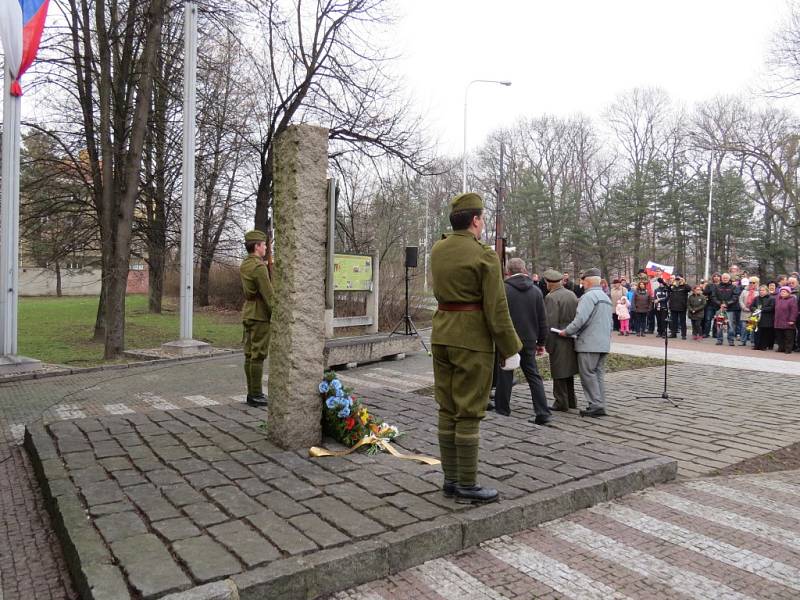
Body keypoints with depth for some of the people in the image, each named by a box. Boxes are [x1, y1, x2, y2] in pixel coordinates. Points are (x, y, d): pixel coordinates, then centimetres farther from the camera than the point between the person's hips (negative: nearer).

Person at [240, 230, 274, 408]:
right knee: (258, 355, -5)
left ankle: (252, 393, 17)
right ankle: (256, 395, 0)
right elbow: (268, 295, -19)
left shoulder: (244, 265, 13)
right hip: (260, 315, -10)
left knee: (250, 354, 11)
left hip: (248, 313, 10)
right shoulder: (259, 267, -17)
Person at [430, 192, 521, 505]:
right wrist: (510, 349, -6)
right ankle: (467, 487, 9)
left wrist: (470, 240, 21)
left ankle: (450, 479, 21)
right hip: (472, 340, -7)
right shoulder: (485, 255, -12)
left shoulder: (437, 250, 7)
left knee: (447, 410, 12)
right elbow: (496, 309, -14)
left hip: (441, 335, 7)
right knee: (469, 413, 0)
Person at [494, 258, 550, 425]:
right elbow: (542, 320, 5)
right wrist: (541, 342, 13)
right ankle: (542, 414, 2)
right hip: (529, 341, 3)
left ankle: (503, 408, 21)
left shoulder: (503, 290, -10)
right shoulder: (536, 291, 2)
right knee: (534, 376, 8)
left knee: (505, 374, 10)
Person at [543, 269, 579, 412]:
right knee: (569, 371, 18)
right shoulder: (572, 294, 7)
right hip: (572, 339, 8)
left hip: (559, 340, -8)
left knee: (559, 373, 1)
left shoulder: (551, 297, -15)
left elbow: (550, 323, -19)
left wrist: (548, 344, -13)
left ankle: (561, 403, 7)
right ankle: (571, 401, 26)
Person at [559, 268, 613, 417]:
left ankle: (596, 405, -5)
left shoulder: (589, 296, -12)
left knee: (588, 374, -4)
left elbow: (580, 319, -20)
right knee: (599, 373, 11)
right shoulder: (607, 298, 19)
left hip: (590, 343, -9)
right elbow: (609, 322, 22)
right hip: (604, 343, 9)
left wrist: (566, 332, -9)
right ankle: (601, 406, 13)